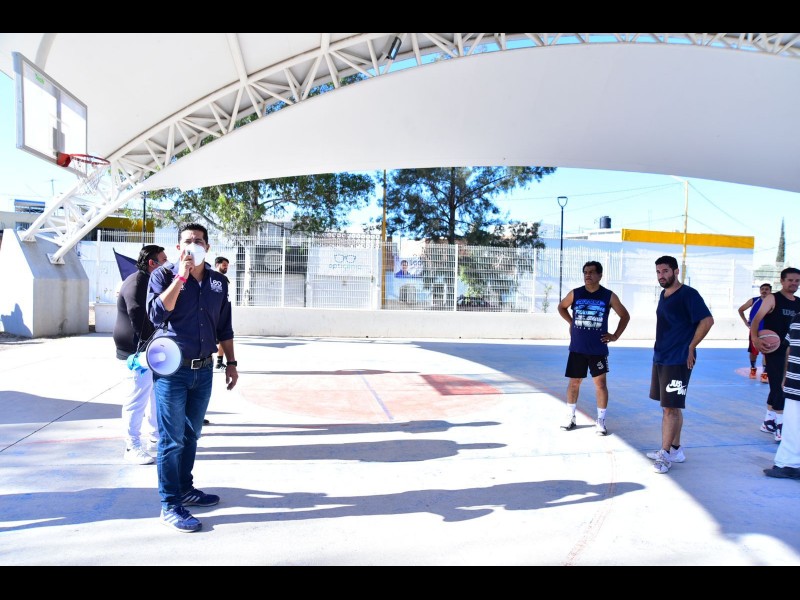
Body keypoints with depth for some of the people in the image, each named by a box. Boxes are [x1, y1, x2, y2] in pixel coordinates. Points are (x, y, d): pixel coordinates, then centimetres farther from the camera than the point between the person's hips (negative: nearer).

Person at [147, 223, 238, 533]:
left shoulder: (218, 281, 8)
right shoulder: (163, 275, -4)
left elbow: (224, 327, 13)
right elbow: (157, 314, -21)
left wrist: (230, 362, 11)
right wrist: (181, 276, -22)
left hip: (204, 369, 5)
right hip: (171, 369, -4)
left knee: (191, 435, 17)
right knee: (171, 439, 2)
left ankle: (185, 489, 33)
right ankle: (170, 506, 13)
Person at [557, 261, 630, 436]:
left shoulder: (609, 296, -4)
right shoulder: (575, 294, -1)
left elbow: (625, 316, 7)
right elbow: (561, 307, 19)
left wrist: (615, 336, 2)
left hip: (598, 349, -2)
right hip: (577, 348, 2)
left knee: (600, 383, -1)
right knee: (574, 382, 9)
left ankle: (601, 421, 11)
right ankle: (571, 417, 23)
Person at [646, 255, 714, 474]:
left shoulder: (688, 294, -12)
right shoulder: (663, 295, 13)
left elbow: (707, 320, -18)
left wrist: (691, 347, -14)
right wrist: (661, 349, 14)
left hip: (677, 361, -8)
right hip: (660, 358, 9)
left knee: (670, 408, -4)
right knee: (670, 407, 15)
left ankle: (665, 454, 4)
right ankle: (675, 449, 26)